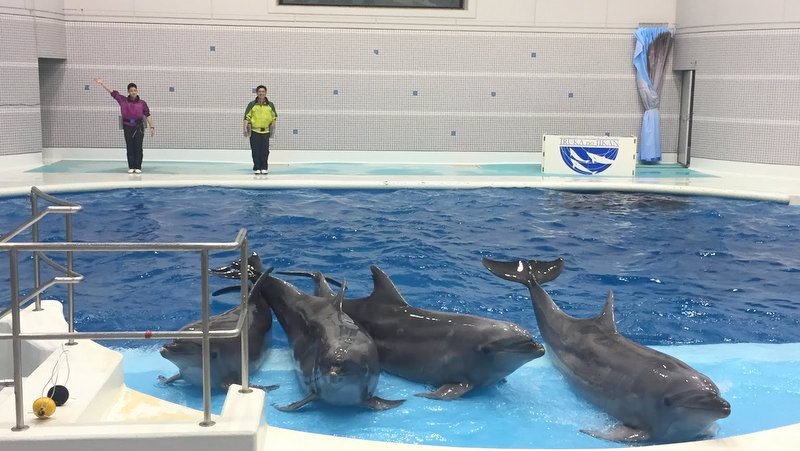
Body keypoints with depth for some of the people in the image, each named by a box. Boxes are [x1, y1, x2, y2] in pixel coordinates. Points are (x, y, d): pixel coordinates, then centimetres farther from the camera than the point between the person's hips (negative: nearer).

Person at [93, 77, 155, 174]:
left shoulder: (142, 103, -4)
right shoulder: (123, 100, 0)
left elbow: (147, 115, -1)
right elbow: (113, 92, -1)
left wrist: (152, 127, -5)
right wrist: (102, 83, -5)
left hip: (139, 127, -1)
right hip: (127, 127, 1)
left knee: (138, 147, 1)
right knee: (129, 148, 5)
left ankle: (138, 167, 8)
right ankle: (131, 167, 12)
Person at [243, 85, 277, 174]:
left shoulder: (270, 105, 7)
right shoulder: (252, 104, 2)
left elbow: (274, 116, 18)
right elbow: (247, 117, 1)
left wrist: (273, 123, 0)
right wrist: (245, 128, -8)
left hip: (266, 131, 1)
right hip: (254, 131, -1)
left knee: (265, 151, 0)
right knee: (255, 151, 0)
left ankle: (264, 168, 9)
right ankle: (257, 168, 7)